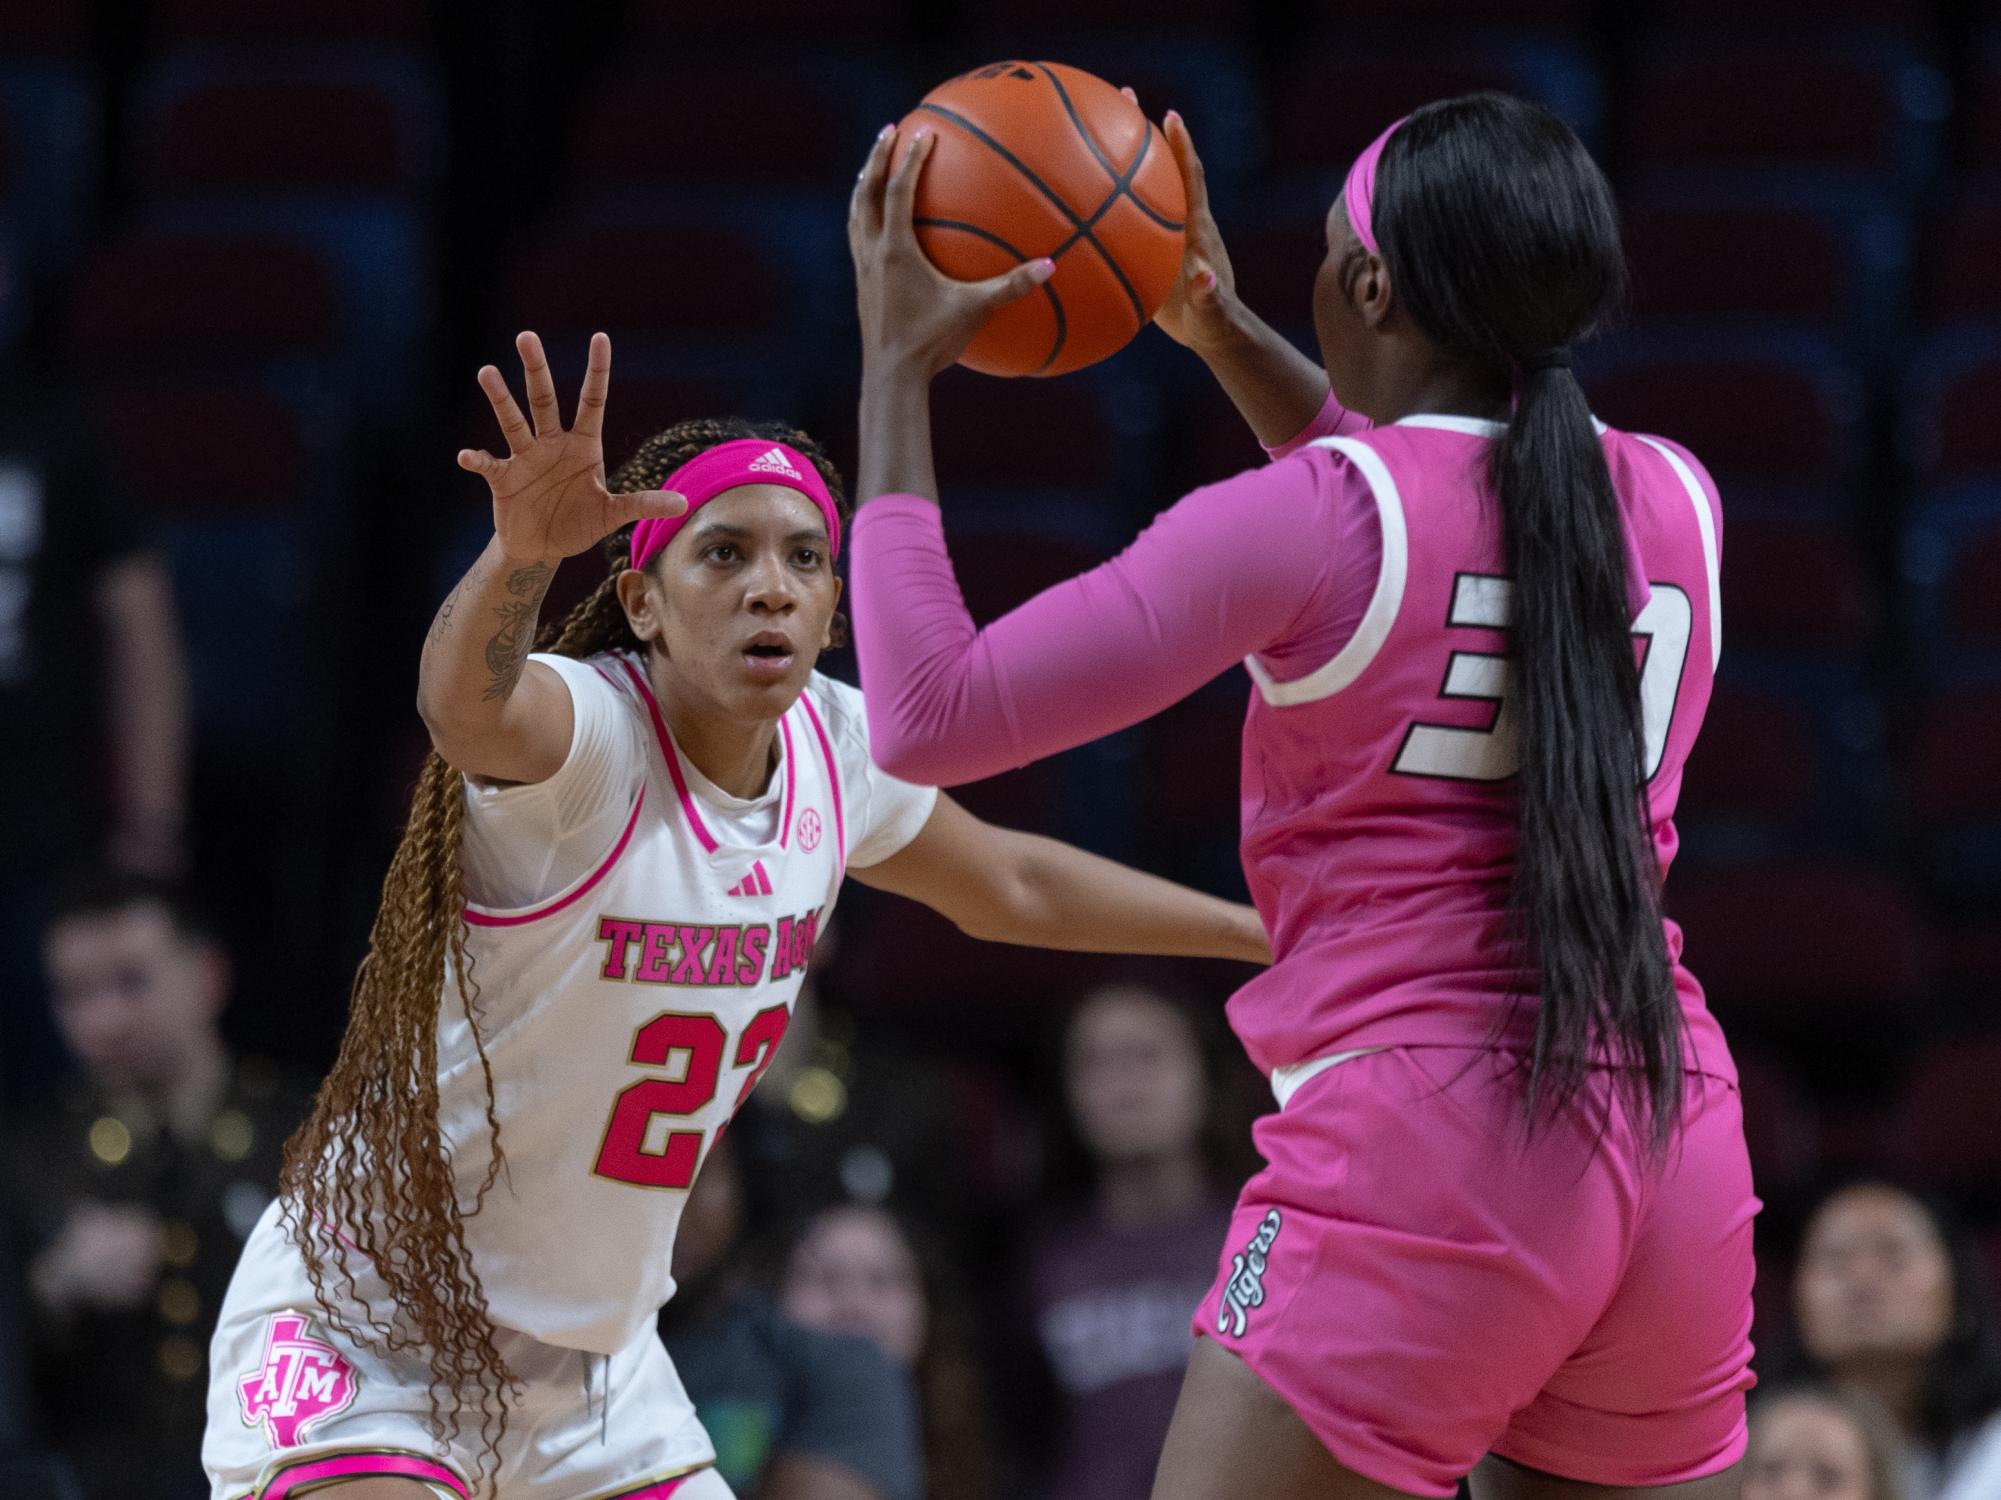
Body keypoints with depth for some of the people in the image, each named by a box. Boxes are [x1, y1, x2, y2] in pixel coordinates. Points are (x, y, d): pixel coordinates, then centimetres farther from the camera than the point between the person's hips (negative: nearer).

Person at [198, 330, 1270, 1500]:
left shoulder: (830, 748, -2)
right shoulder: (587, 732, -23)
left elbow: (1013, 887, 19)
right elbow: (467, 703, -49)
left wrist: (1265, 931, 25)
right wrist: (523, 551, -70)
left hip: (595, 1363, 8)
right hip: (373, 1329, -7)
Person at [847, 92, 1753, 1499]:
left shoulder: (1309, 523, -8)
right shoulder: (1674, 501, 9)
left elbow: (929, 719, -6)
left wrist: (898, 367, 3)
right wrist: (1226, 335, 33)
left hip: (1419, 1167, -6)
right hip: (1674, 1159, 6)